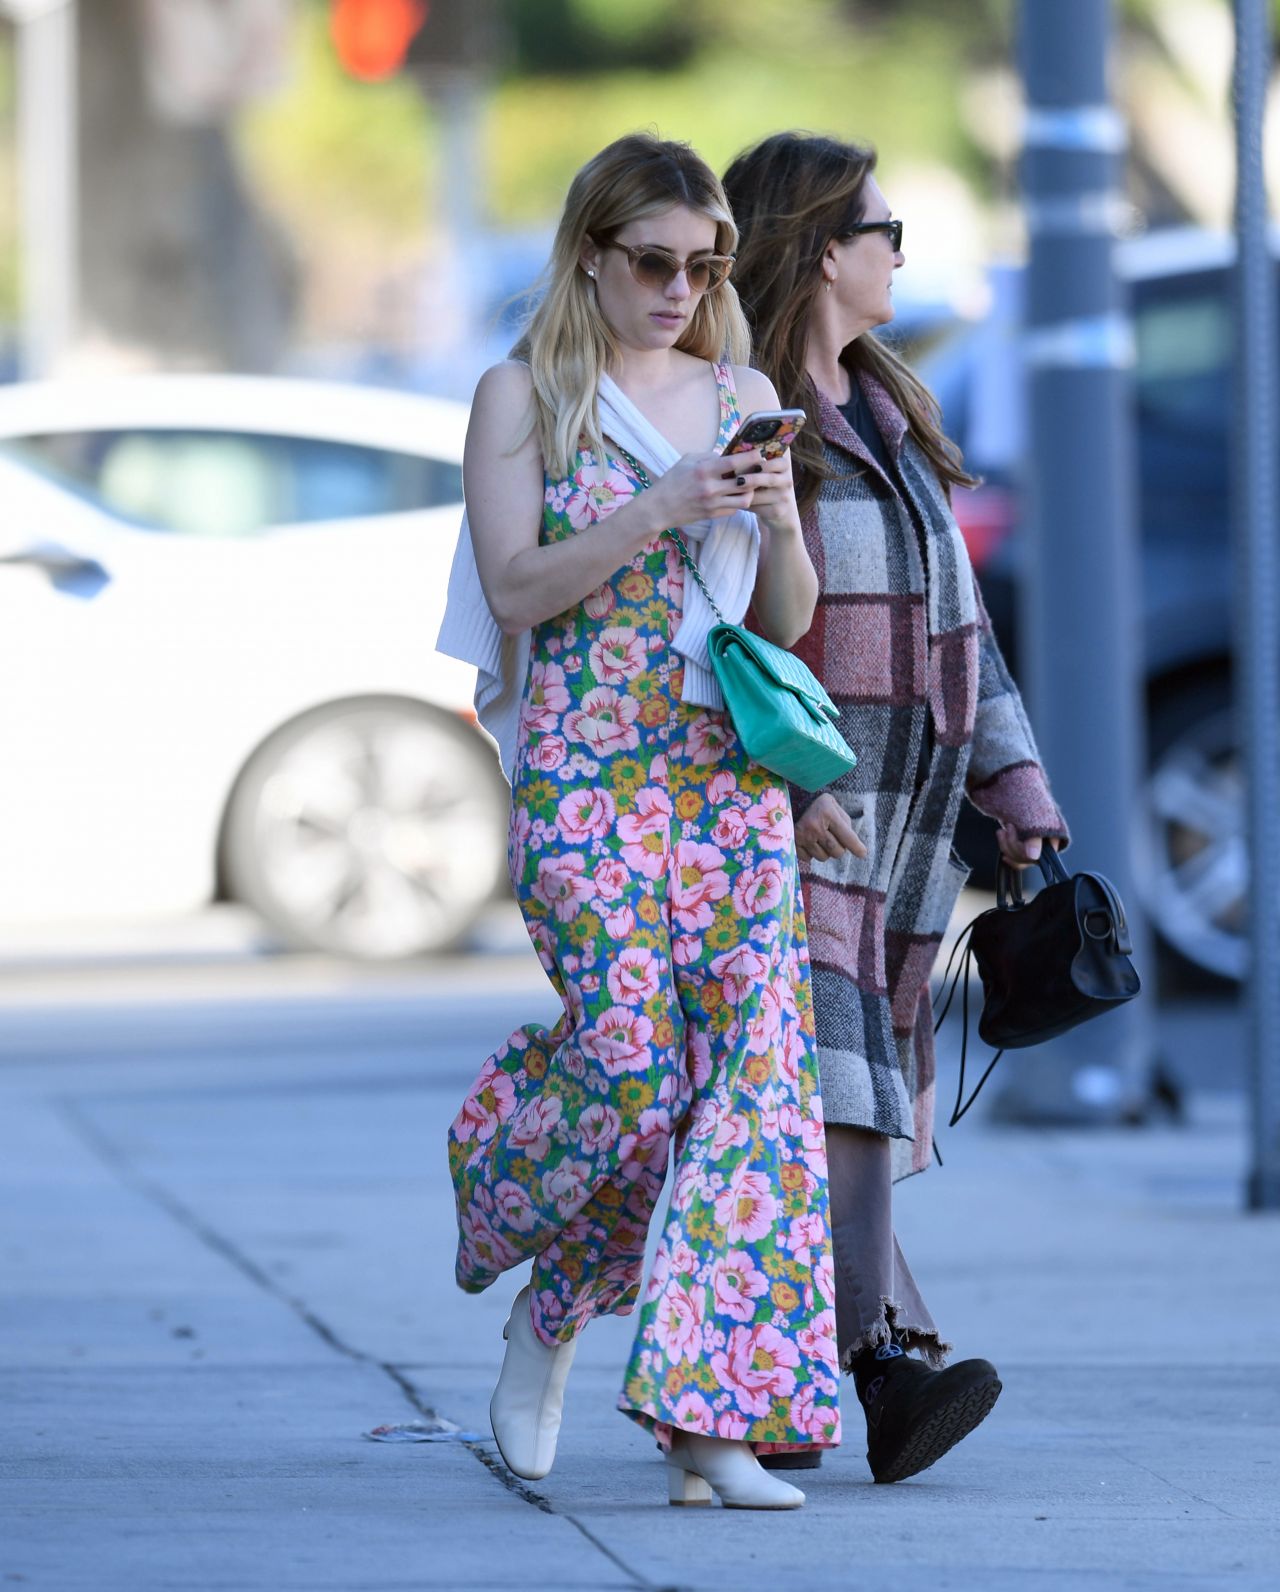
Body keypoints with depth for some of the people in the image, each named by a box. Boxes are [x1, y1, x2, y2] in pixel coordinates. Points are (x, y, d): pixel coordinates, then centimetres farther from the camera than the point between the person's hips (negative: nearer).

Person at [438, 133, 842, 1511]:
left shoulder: (745, 397, 15)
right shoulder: (523, 395, 4)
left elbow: (789, 616, 15)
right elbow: (515, 586, -7)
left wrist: (778, 518, -6)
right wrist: (663, 508, -16)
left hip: (732, 770, 4)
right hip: (585, 767, -4)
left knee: (757, 1058, -8)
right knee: (632, 1064, -13)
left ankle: (711, 1418, -8)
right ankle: (549, 1306, 20)